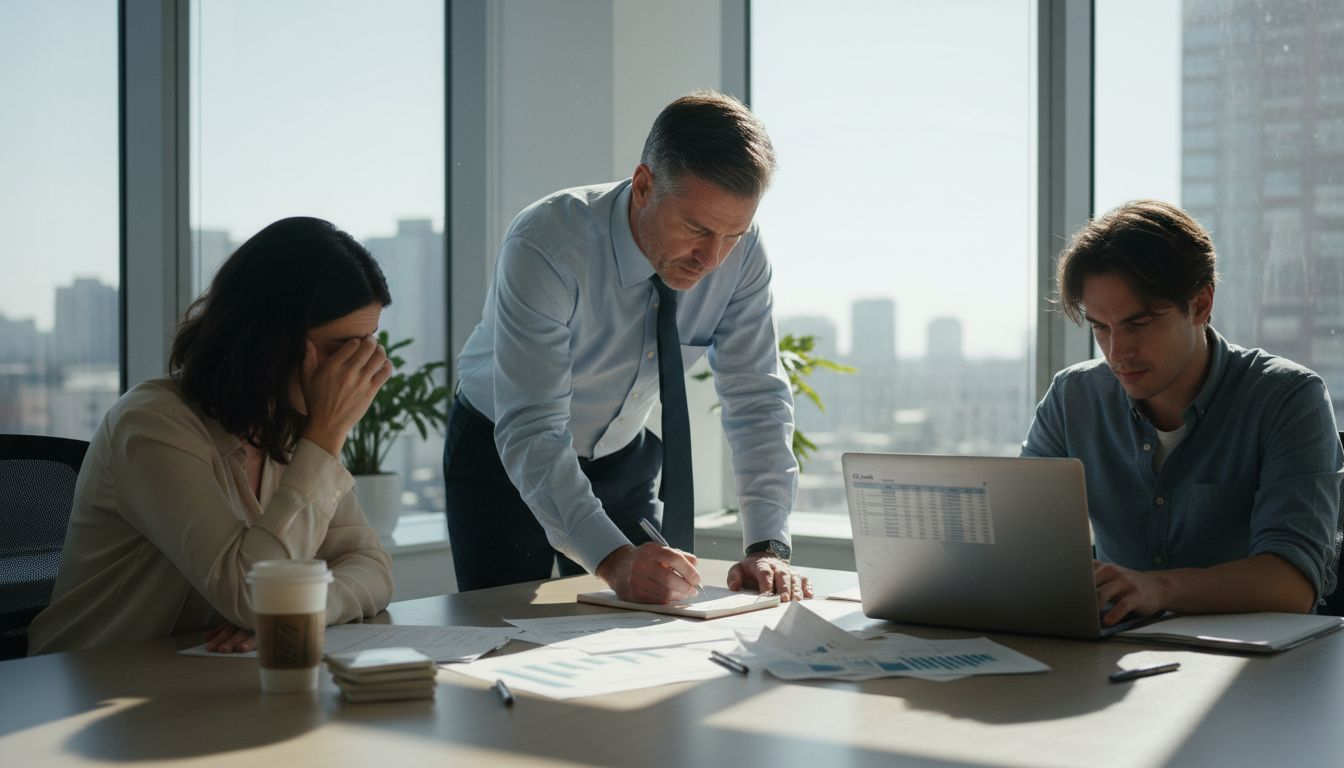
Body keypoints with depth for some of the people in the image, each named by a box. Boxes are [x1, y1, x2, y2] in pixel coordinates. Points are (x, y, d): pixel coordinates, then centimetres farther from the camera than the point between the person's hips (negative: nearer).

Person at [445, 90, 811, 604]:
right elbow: (530, 431, -37)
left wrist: (767, 549, -28)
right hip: (504, 457, -4)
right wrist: (614, 560, -49)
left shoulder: (741, 252, -19)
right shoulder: (545, 246, -33)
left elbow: (757, 399, -16)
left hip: (624, 456, 4)